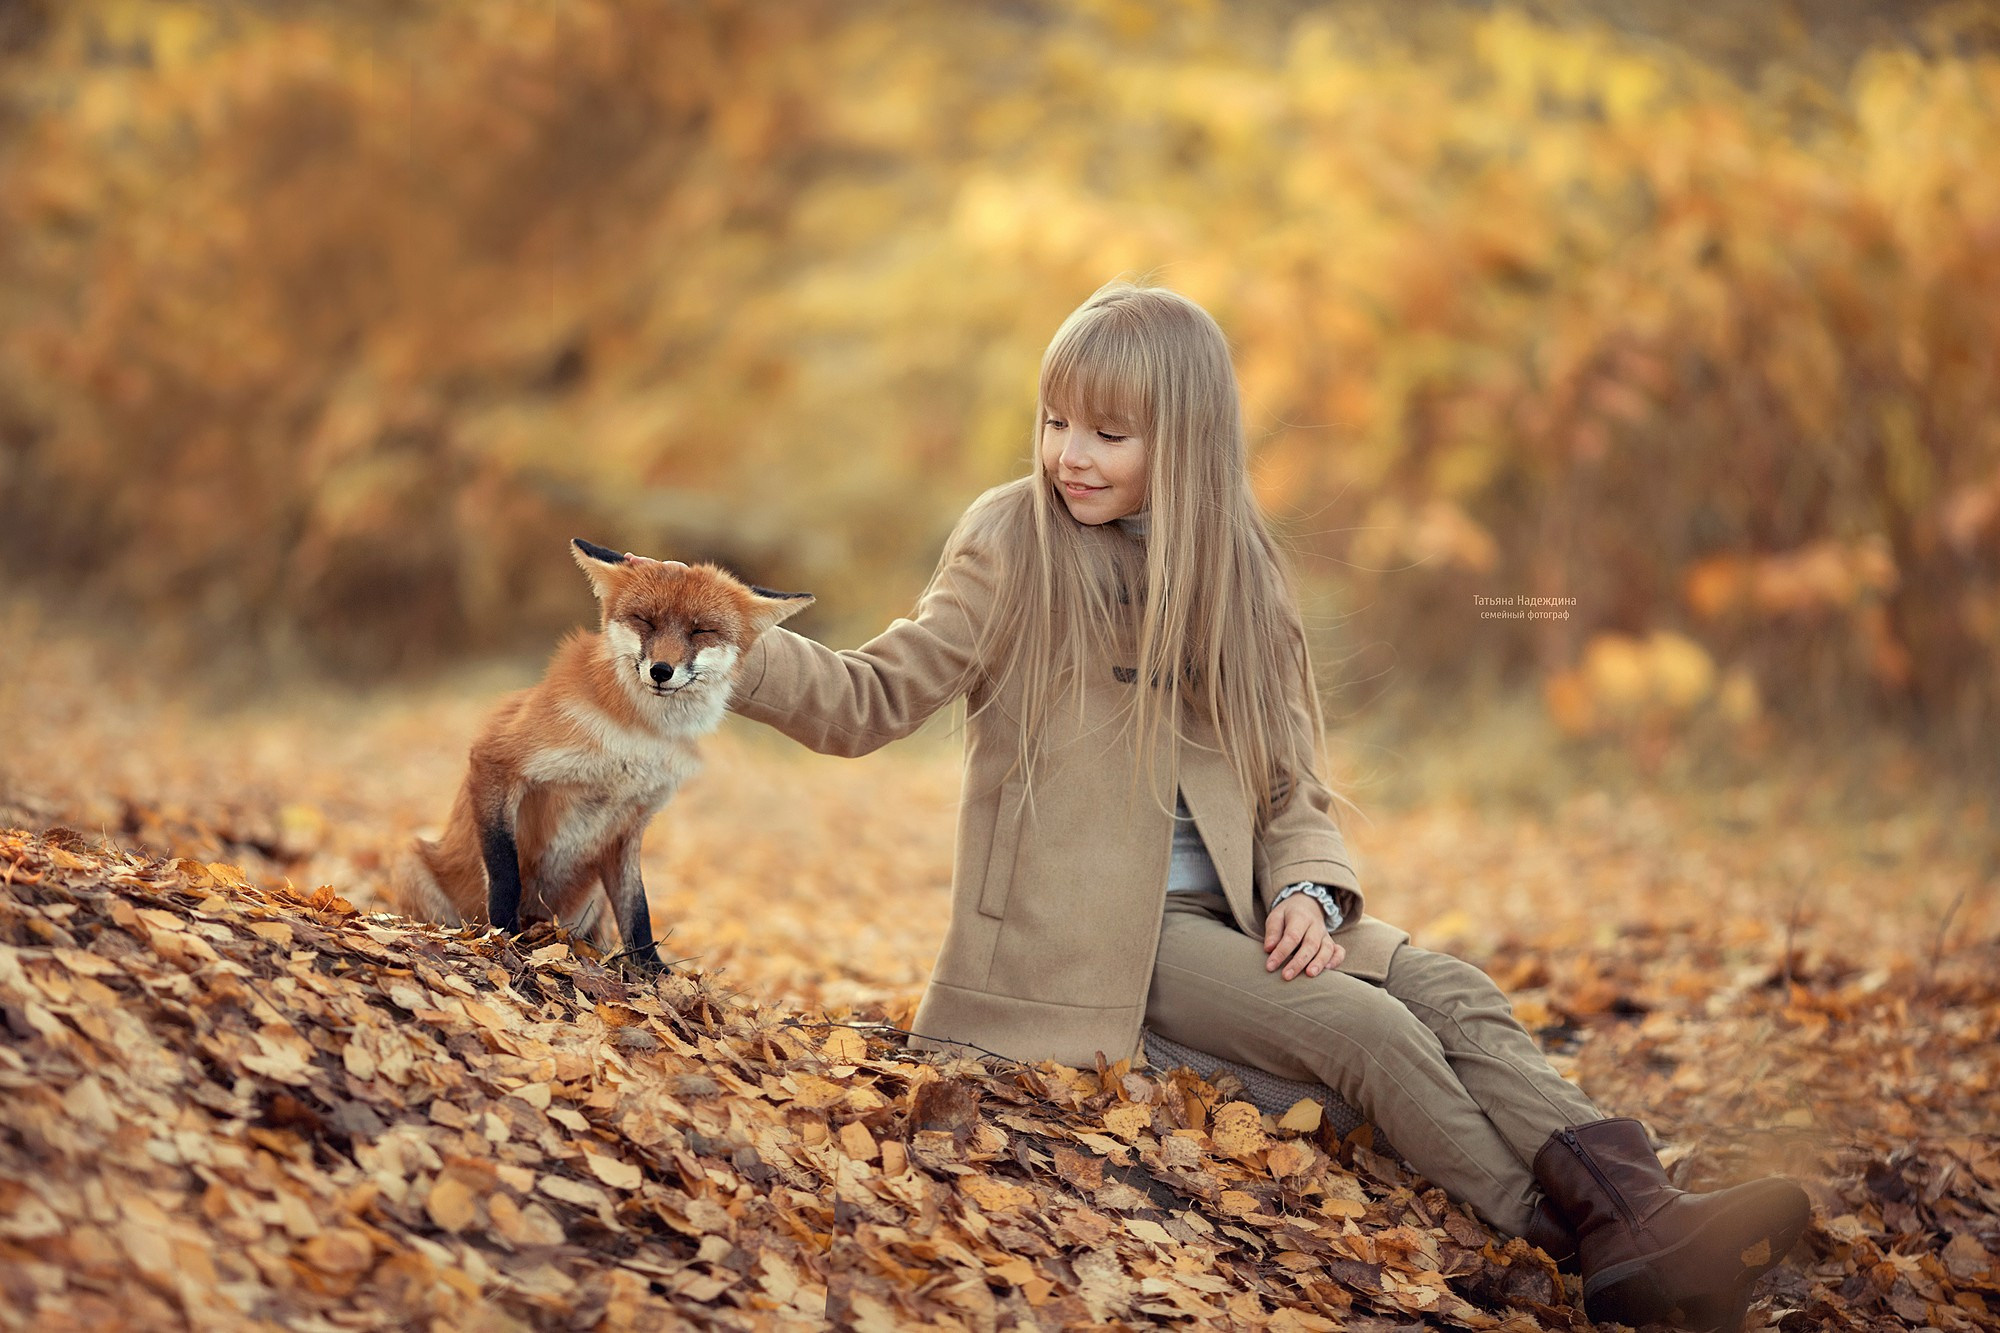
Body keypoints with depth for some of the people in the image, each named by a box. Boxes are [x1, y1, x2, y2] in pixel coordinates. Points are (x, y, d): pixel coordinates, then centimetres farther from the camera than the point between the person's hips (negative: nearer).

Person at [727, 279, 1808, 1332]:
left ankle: (1635, 1217, -31)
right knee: (1363, 1029, -23)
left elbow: (1289, 781, 12)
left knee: (1454, 995, -18)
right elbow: (871, 699, -8)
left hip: (1232, 910, 5)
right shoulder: (1015, 547, -3)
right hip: (1094, 930, -5)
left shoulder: (1235, 571, 11)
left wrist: (1310, 890, -7)